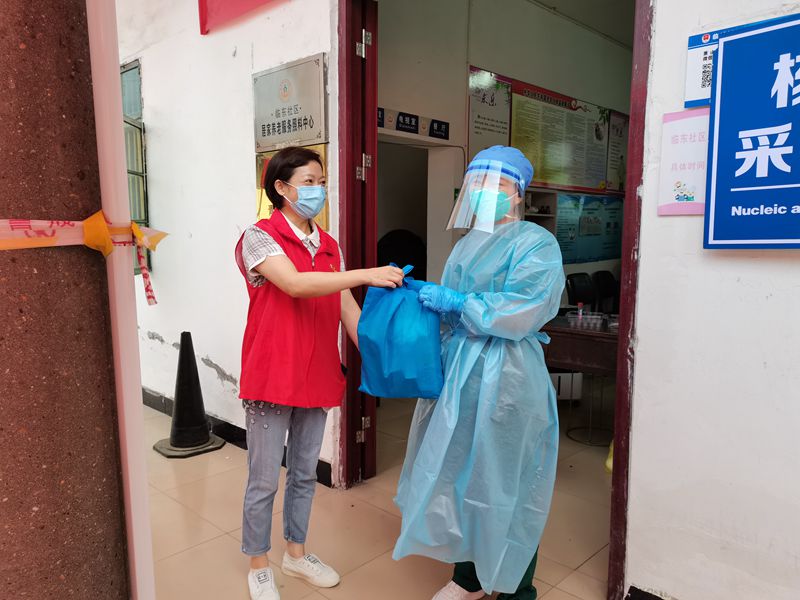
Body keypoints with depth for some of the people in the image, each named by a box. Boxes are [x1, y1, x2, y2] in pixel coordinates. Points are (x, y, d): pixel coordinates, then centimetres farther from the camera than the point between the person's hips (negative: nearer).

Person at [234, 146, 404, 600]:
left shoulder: (330, 247, 9)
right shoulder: (260, 238, -10)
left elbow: (347, 308, 6)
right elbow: (295, 284, -26)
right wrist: (368, 274, -30)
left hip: (318, 377, 6)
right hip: (272, 379, -5)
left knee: (305, 473, 19)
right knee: (265, 480, 8)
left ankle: (297, 552, 40)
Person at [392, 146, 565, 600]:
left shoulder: (536, 243, -9)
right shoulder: (467, 244, 14)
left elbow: (518, 312, -21)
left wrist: (455, 303, -18)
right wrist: (423, 293, 1)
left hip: (507, 379, -7)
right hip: (459, 372, 7)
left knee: (506, 485, 5)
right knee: (461, 474, 16)